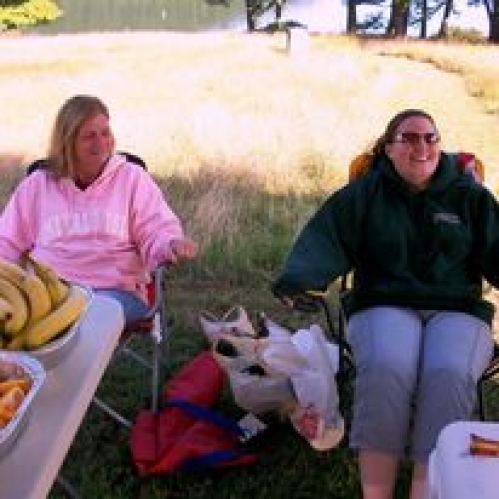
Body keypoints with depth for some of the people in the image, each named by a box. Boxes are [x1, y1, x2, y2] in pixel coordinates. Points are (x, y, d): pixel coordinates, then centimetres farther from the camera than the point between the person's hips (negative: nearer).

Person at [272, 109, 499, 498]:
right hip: (385, 307, -1)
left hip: (457, 310, 1)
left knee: (448, 375, -32)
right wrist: (296, 281, -26)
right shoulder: (364, 193, 9)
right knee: (385, 369, -33)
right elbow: (325, 240, -5)